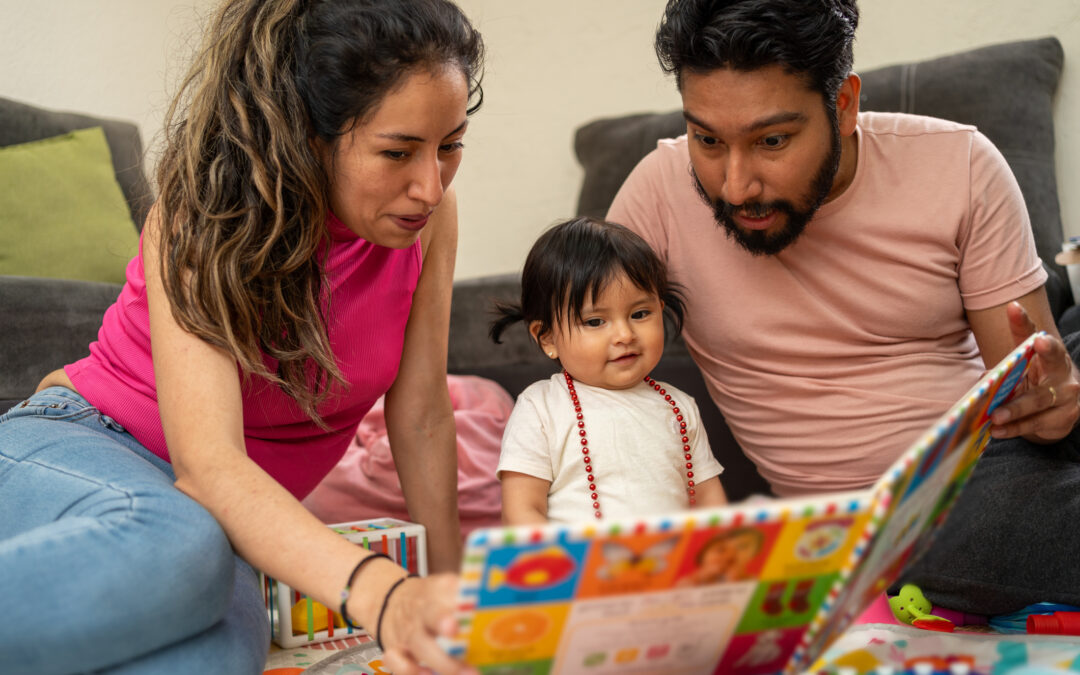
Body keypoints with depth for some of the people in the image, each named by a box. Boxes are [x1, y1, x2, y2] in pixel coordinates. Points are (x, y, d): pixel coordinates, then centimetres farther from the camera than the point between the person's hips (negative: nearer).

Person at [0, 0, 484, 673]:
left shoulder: (428, 213, -8)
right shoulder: (201, 214, -22)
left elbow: (421, 417, -1)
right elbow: (207, 463, -34)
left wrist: (452, 583, -5)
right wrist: (383, 596, -50)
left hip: (250, 509, 4)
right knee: (178, 545, -43)